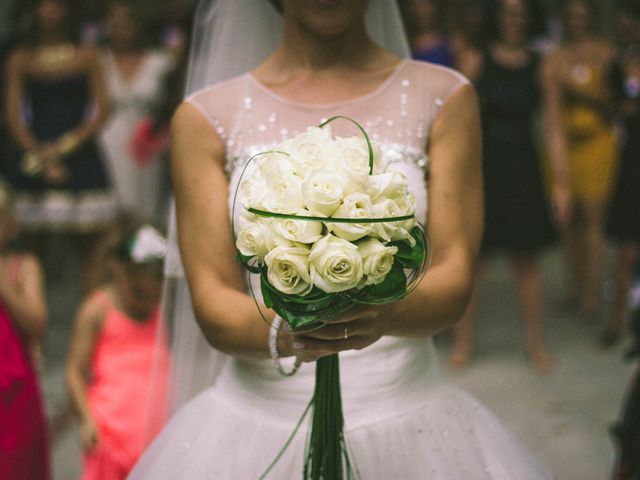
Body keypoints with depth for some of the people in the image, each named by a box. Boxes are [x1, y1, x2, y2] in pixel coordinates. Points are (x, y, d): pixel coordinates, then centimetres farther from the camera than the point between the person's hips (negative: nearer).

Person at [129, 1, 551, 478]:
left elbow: (454, 282, -7)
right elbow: (212, 301, -5)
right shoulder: (206, 117, 1)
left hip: (408, 424, 0)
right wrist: (283, 333, -26)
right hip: (257, 424, 0)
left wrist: (384, 312, -28)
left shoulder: (443, 98, 1)